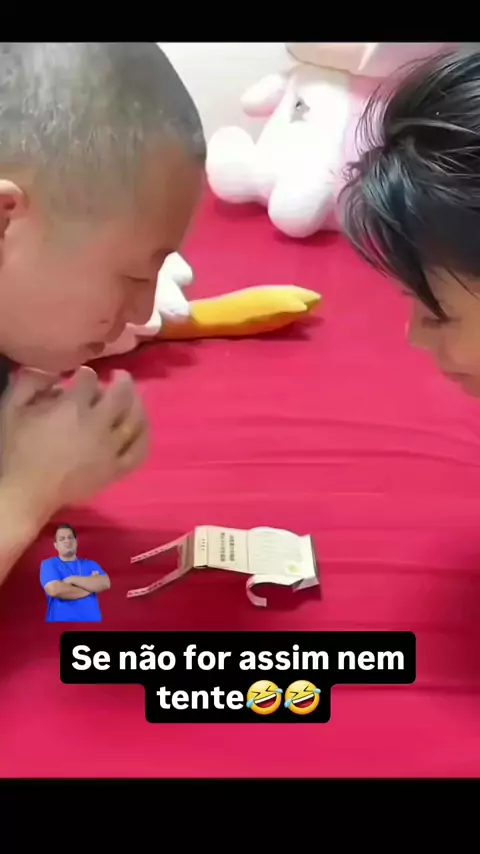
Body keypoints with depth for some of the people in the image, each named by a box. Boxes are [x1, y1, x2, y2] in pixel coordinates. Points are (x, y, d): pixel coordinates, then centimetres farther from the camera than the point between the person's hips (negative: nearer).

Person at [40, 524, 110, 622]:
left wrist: (72, 580, -9)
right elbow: (54, 590, -14)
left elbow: (105, 583, -4)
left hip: (91, 621, 3)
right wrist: (89, 588, -4)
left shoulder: (90, 564, 15)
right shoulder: (48, 564, 4)